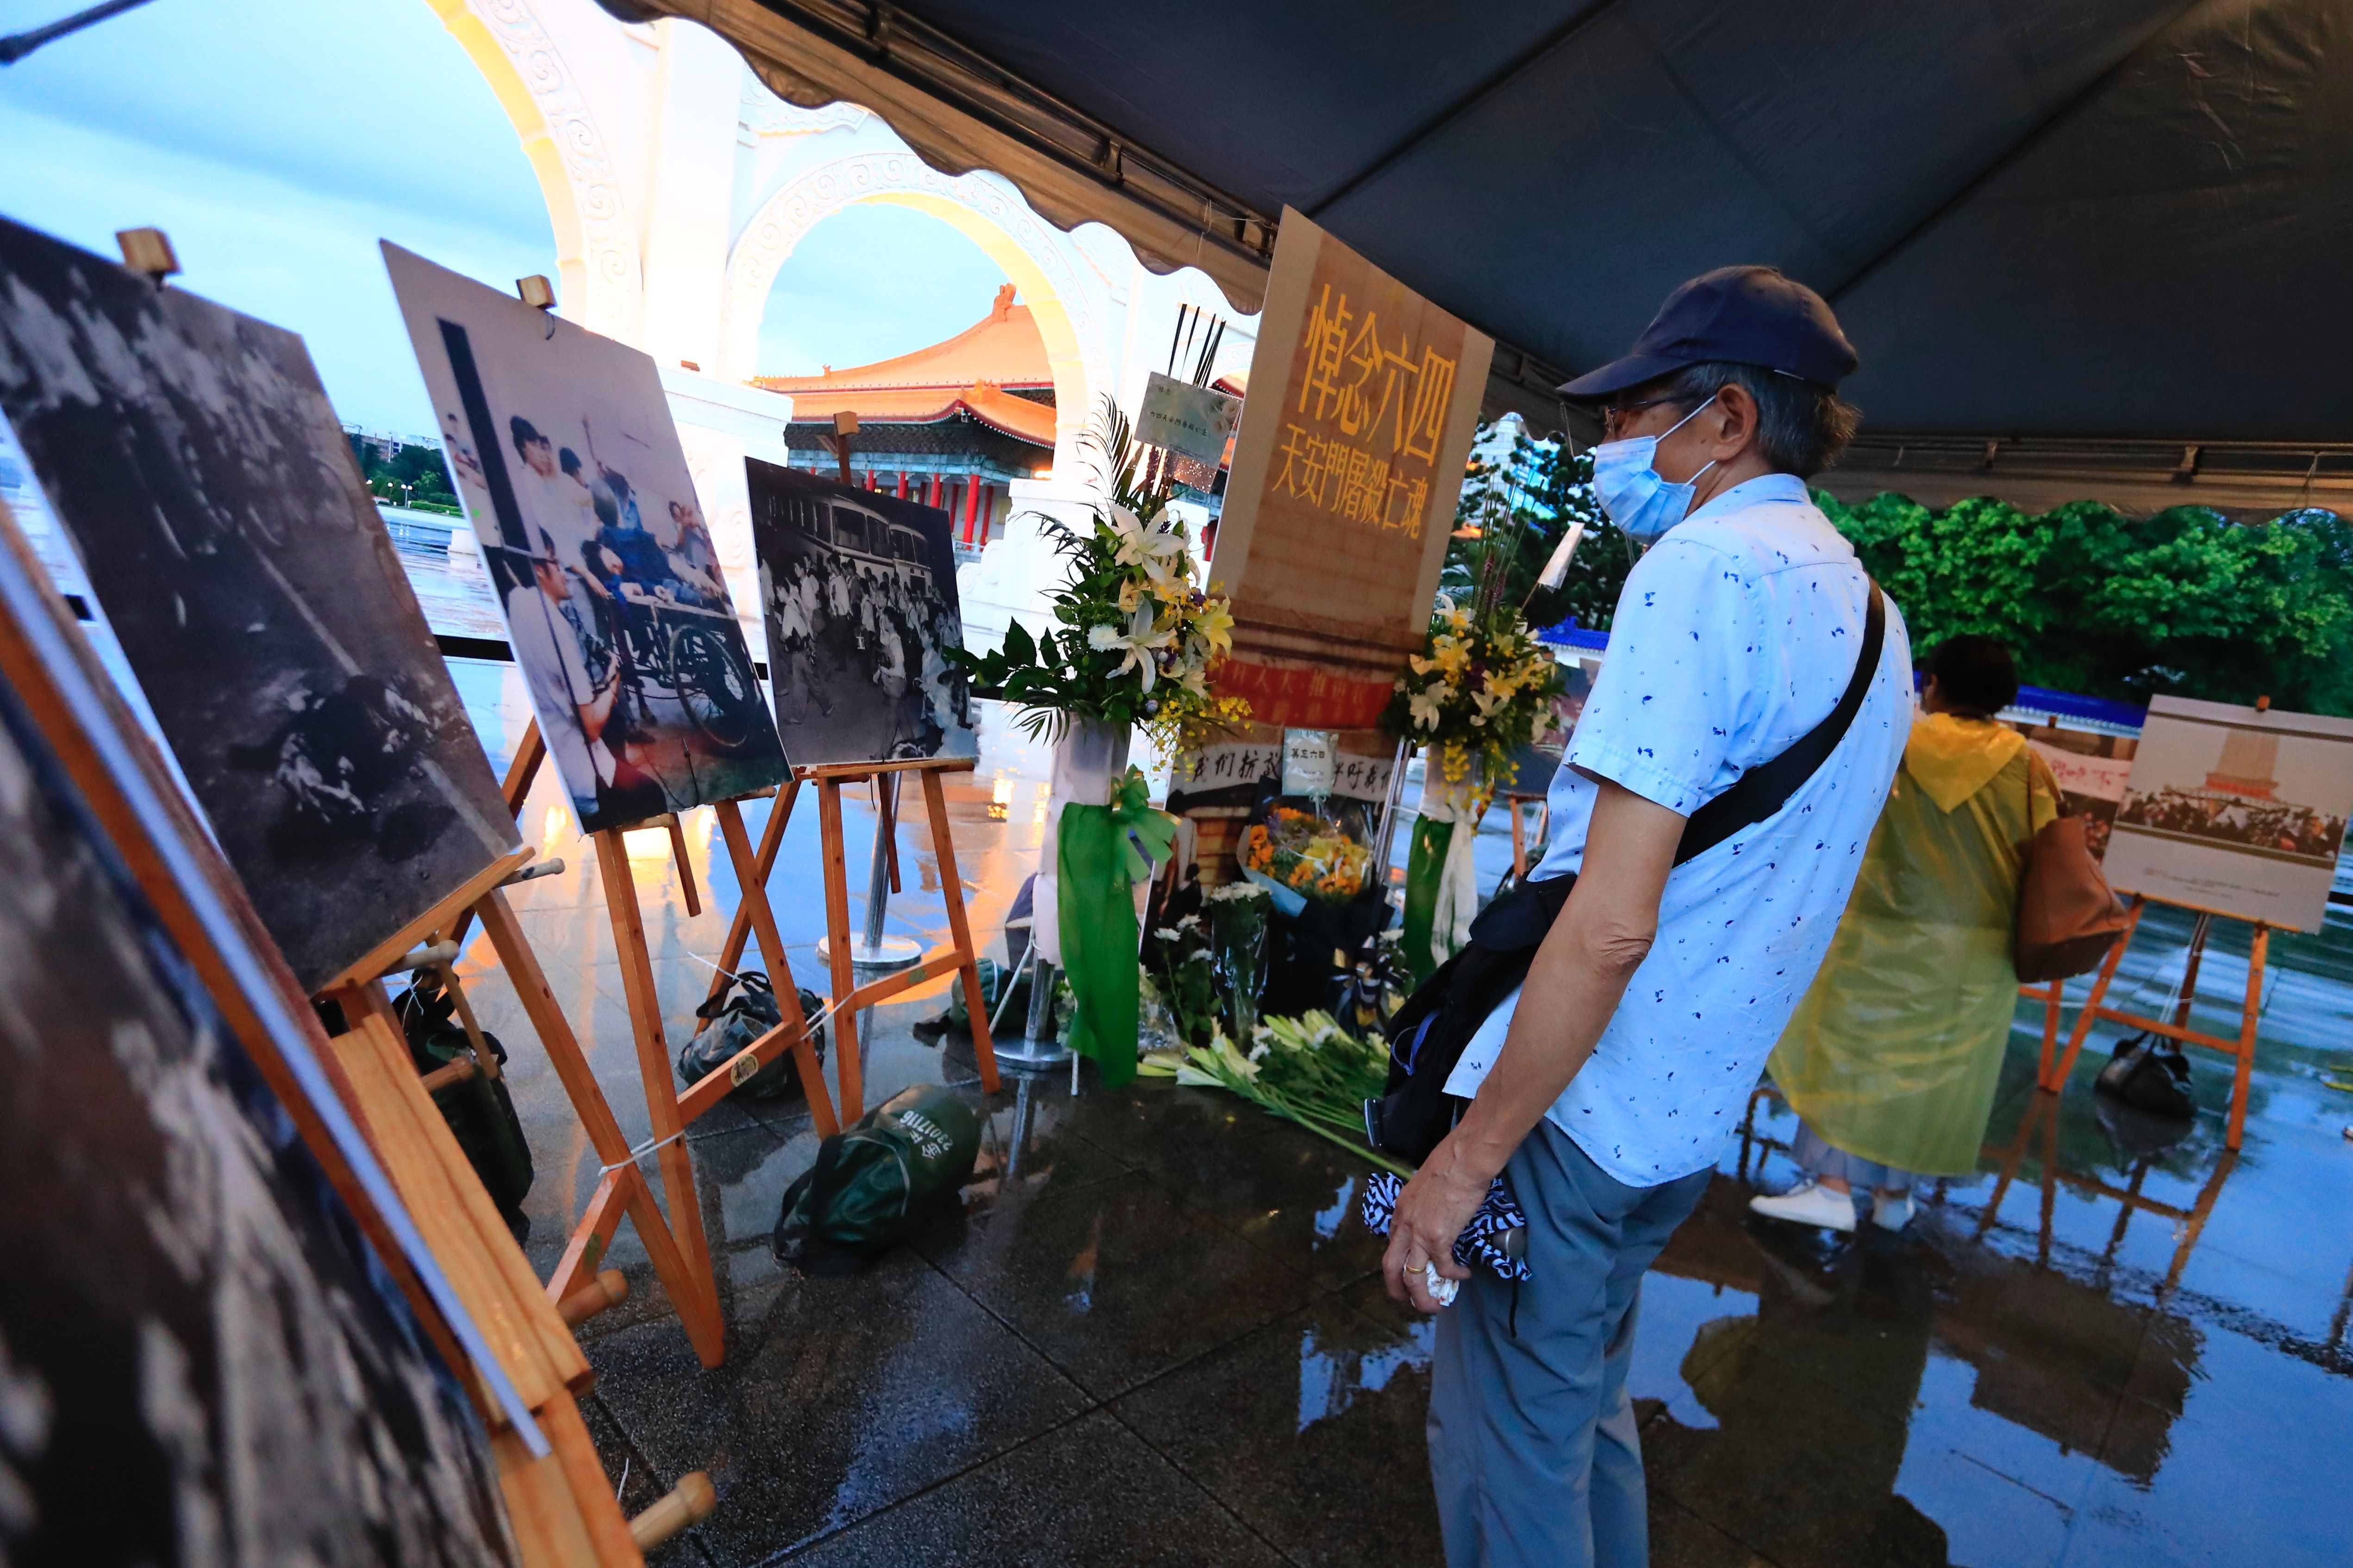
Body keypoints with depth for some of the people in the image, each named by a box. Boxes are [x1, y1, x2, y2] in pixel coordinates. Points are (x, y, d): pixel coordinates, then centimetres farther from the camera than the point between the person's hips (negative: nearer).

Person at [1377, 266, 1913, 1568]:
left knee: (1505, 1457, 9)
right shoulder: (1867, 610, 13)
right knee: (1586, 1404, 27)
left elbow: (1611, 924, -25)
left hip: (1576, 1110, -9)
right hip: (1688, 1120, 9)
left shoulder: (1703, 567, -17)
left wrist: (1465, 1159, -18)